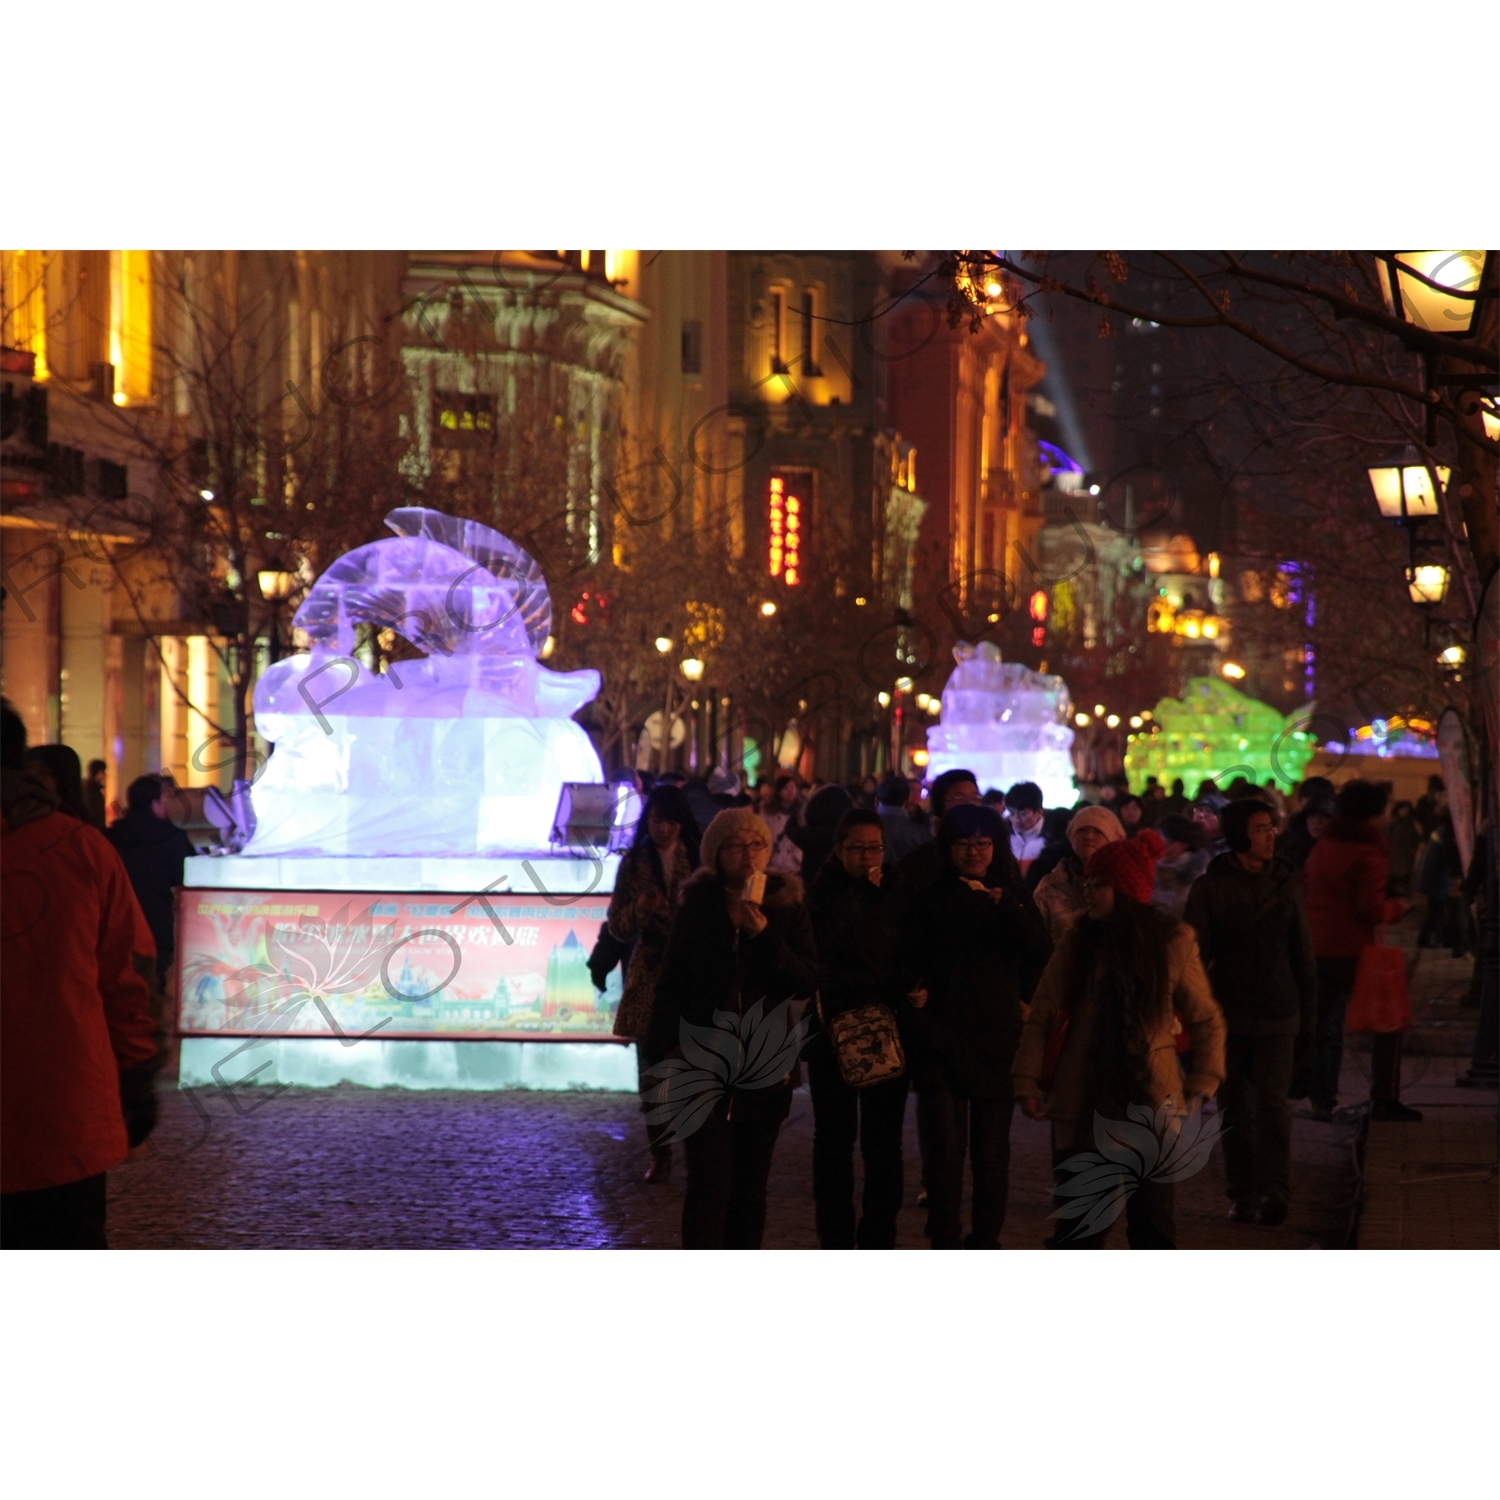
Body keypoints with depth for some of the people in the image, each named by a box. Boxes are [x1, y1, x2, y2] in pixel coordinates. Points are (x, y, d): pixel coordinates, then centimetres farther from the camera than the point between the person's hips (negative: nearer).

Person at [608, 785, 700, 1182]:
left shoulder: (699, 862, 3)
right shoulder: (633, 864, 8)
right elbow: (617, 927, 8)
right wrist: (641, 909, -12)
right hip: (649, 979, 2)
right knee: (652, 1071, 4)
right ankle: (659, 1155, 13)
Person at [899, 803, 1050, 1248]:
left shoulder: (1012, 900, 10)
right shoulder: (929, 901, 7)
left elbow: (1040, 953, -6)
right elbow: (909, 969, 6)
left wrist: (1006, 907, -15)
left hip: (997, 1044, 1)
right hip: (942, 1044, -1)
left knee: (991, 1152, 5)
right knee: (944, 1150, -8)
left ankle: (986, 1241, 16)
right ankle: (945, 1245, 0)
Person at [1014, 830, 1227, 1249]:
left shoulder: (1173, 942, -1)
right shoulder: (1078, 943, 2)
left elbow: (1207, 1021, 6)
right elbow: (1040, 1017, 2)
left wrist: (1203, 1085, -3)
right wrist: (1028, 1082, -6)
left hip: (1151, 1104, -1)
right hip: (1081, 1104, 1)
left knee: (1152, 1220, 2)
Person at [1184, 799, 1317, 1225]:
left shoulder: (1284, 884, 6)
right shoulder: (1210, 887, -1)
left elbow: (1303, 958, 12)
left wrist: (1308, 1020, 12)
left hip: (1277, 1017, 0)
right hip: (1227, 1015, 0)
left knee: (1271, 1103, -12)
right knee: (1234, 1110, 6)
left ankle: (1274, 1190, -15)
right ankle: (1242, 1194, 15)